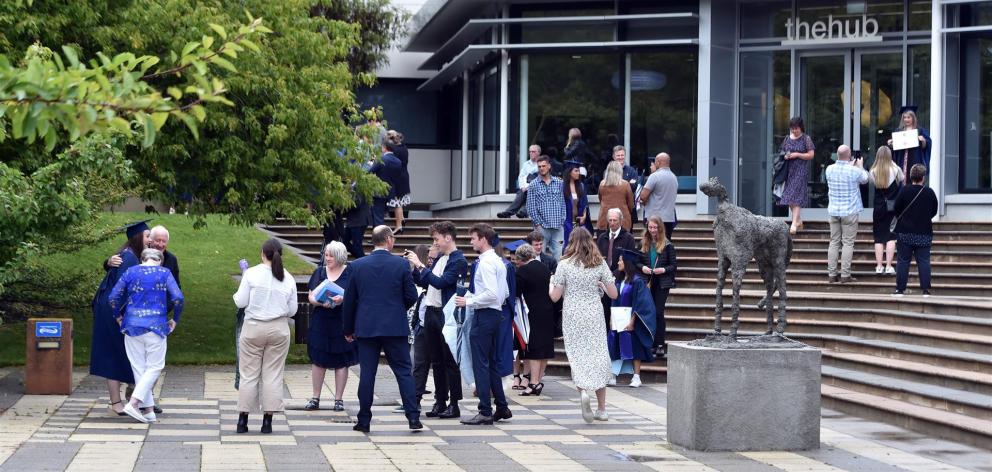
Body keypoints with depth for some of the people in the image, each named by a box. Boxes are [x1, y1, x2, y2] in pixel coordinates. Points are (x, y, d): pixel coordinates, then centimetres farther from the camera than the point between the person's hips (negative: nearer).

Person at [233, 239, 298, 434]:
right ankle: (268, 421, 4)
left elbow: (240, 302, -7)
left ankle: (243, 419, 7)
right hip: (279, 330, 2)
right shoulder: (288, 279, 0)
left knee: (249, 374, 5)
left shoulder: (252, 274, -8)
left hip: (253, 328, -2)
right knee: (273, 374, 5)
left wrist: (237, 294, 14)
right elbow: (292, 310, 5)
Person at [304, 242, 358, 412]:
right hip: (320, 322, 3)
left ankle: (339, 399, 10)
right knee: (318, 360, 4)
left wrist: (343, 299, -23)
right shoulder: (319, 272, 8)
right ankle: (315, 398, 13)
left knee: (341, 361, 2)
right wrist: (320, 302, -17)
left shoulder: (350, 273, -1)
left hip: (342, 323, -3)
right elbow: (311, 296, 4)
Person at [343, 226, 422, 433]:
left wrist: (349, 329, 14)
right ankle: (413, 417, 1)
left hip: (366, 328, 1)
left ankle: (364, 420, 6)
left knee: (367, 374, 5)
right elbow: (411, 297, -2)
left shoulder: (357, 266, 1)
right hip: (395, 328, -1)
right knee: (404, 372, 4)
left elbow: (349, 300, 5)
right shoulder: (402, 264, -5)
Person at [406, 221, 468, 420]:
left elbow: (440, 282, -22)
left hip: (446, 315, -8)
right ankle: (440, 402, 17)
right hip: (431, 313, 8)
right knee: (437, 361, 11)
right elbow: (424, 282, 19)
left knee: (450, 361, -2)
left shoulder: (459, 261, -12)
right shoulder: (439, 258, 14)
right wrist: (414, 268, 5)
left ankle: (454, 404, 3)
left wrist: (420, 265, -19)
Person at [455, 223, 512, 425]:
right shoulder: (498, 261, 15)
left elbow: (492, 293, -24)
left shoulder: (486, 262, -16)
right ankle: (501, 408, 19)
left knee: (481, 364, -6)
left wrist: (469, 301, -16)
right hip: (496, 312, 10)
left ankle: (485, 412, -6)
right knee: (492, 364, 16)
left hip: (484, 316, -10)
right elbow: (505, 293, 19)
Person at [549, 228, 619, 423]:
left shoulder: (565, 265, -6)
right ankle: (601, 409, 12)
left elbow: (555, 296, -4)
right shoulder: (600, 264, -1)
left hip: (573, 317, -1)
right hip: (595, 316, 1)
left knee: (577, 356, 6)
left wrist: (551, 283, 16)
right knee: (599, 356, 8)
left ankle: (582, 390, -24)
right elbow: (613, 294, 0)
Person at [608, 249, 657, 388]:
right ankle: (612, 377, 6)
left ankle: (636, 377, 3)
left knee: (634, 348, -1)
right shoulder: (620, 281, 9)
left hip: (631, 320, -7)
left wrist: (632, 321, -19)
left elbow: (638, 304, -15)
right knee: (616, 348, 4)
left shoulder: (637, 281, -12)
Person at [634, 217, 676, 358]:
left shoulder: (667, 245, -1)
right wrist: (642, 267, -9)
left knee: (658, 313, -8)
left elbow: (674, 265, 0)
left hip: (662, 284, -4)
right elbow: (636, 262, 12)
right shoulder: (643, 244, 8)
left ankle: (660, 344, -3)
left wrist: (664, 270, -17)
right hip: (647, 282, 4)